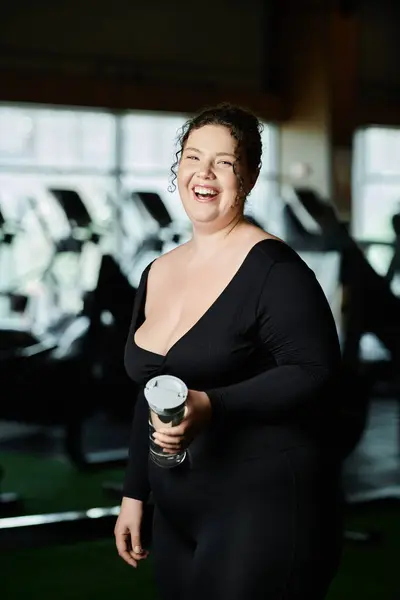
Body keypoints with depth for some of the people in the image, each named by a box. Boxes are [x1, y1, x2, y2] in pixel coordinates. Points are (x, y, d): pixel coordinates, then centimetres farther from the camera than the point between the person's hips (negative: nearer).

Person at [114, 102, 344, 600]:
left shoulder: (271, 268, -11)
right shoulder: (157, 274, 11)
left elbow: (314, 373, -18)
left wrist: (210, 407, -27)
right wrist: (134, 494, 16)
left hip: (265, 507, -7)